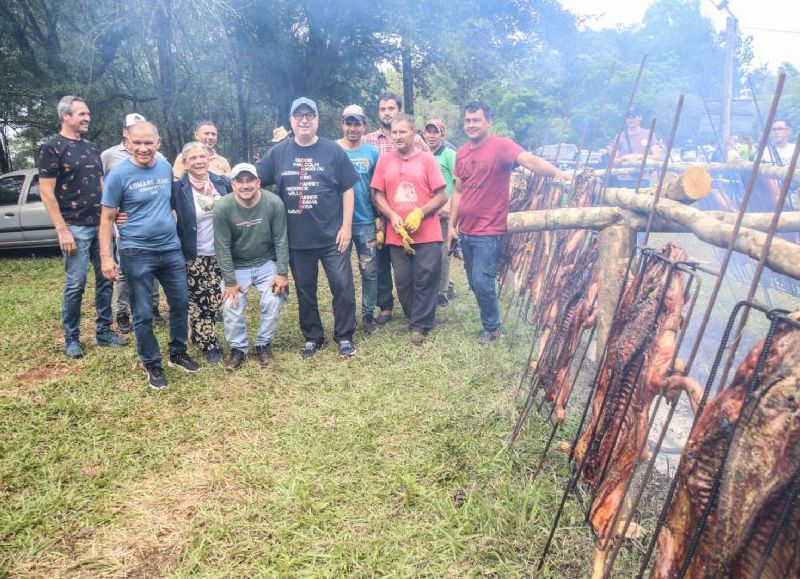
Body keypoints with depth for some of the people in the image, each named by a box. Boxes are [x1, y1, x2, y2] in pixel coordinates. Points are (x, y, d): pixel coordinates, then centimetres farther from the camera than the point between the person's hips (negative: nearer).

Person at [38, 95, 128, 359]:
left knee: (105, 280, 8)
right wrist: (62, 230, -16)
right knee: (75, 284, -2)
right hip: (76, 228, -6)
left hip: (101, 225, 6)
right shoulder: (52, 147, -6)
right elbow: (46, 192, -10)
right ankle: (71, 338, 12)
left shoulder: (91, 147, 14)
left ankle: (104, 331, 19)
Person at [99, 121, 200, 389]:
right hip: (137, 253, -4)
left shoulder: (166, 167, 3)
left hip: (171, 248, 5)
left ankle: (178, 353, 31)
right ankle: (153, 364, 20)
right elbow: (107, 218, -7)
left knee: (181, 303, 13)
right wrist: (106, 257, -13)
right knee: (143, 314, 4)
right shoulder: (119, 174, -10)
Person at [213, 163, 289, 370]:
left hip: (267, 264, 0)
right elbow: (222, 247, -14)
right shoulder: (222, 208, -19)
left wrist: (282, 273, -14)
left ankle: (264, 343, 9)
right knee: (231, 306, -13)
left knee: (273, 302, -16)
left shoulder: (274, 203, -18)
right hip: (237, 267, 0)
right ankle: (238, 348, 11)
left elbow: (281, 240, -10)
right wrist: (230, 281, -14)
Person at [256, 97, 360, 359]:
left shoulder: (333, 150, -1)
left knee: (343, 286, 0)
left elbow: (347, 189, -1)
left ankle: (344, 336, 17)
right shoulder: (278, 152, 5)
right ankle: (312, 337, 28)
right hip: (297, 239, 2)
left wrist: (346, 226, -6)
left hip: (332, 236, -2)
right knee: (305, 291, 12)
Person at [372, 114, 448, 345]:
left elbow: (441, 196, -1)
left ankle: (419, 325, 12)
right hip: (397, 235, 2)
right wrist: (393, 217, -10)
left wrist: (419, 213, -15)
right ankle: (416, 319, 26)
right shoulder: (384, 161, 7)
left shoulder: (427, 159, 1)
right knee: (403, 281, 8)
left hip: (427, 234, -2)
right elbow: (378, 196, 7)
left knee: (425, 280, 0)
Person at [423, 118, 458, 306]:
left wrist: (449, 205, -20)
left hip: (444, 211, -6)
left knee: (442, 251, -3)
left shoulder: (449, 154, -6)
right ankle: (446, 287, 25)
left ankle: (442, 292, 7)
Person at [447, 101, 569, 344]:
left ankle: (492, 328, 14)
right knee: (474, 282, 14)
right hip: (466, 230, 7)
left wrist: (557, 173, -45)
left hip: (489, 231, -7)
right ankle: (490, 321, 32)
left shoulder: (501, 146, -12)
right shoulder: (461, 153, 9)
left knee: (482, 282, -9)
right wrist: (451, 224, 11)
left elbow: (529, 160, -29)